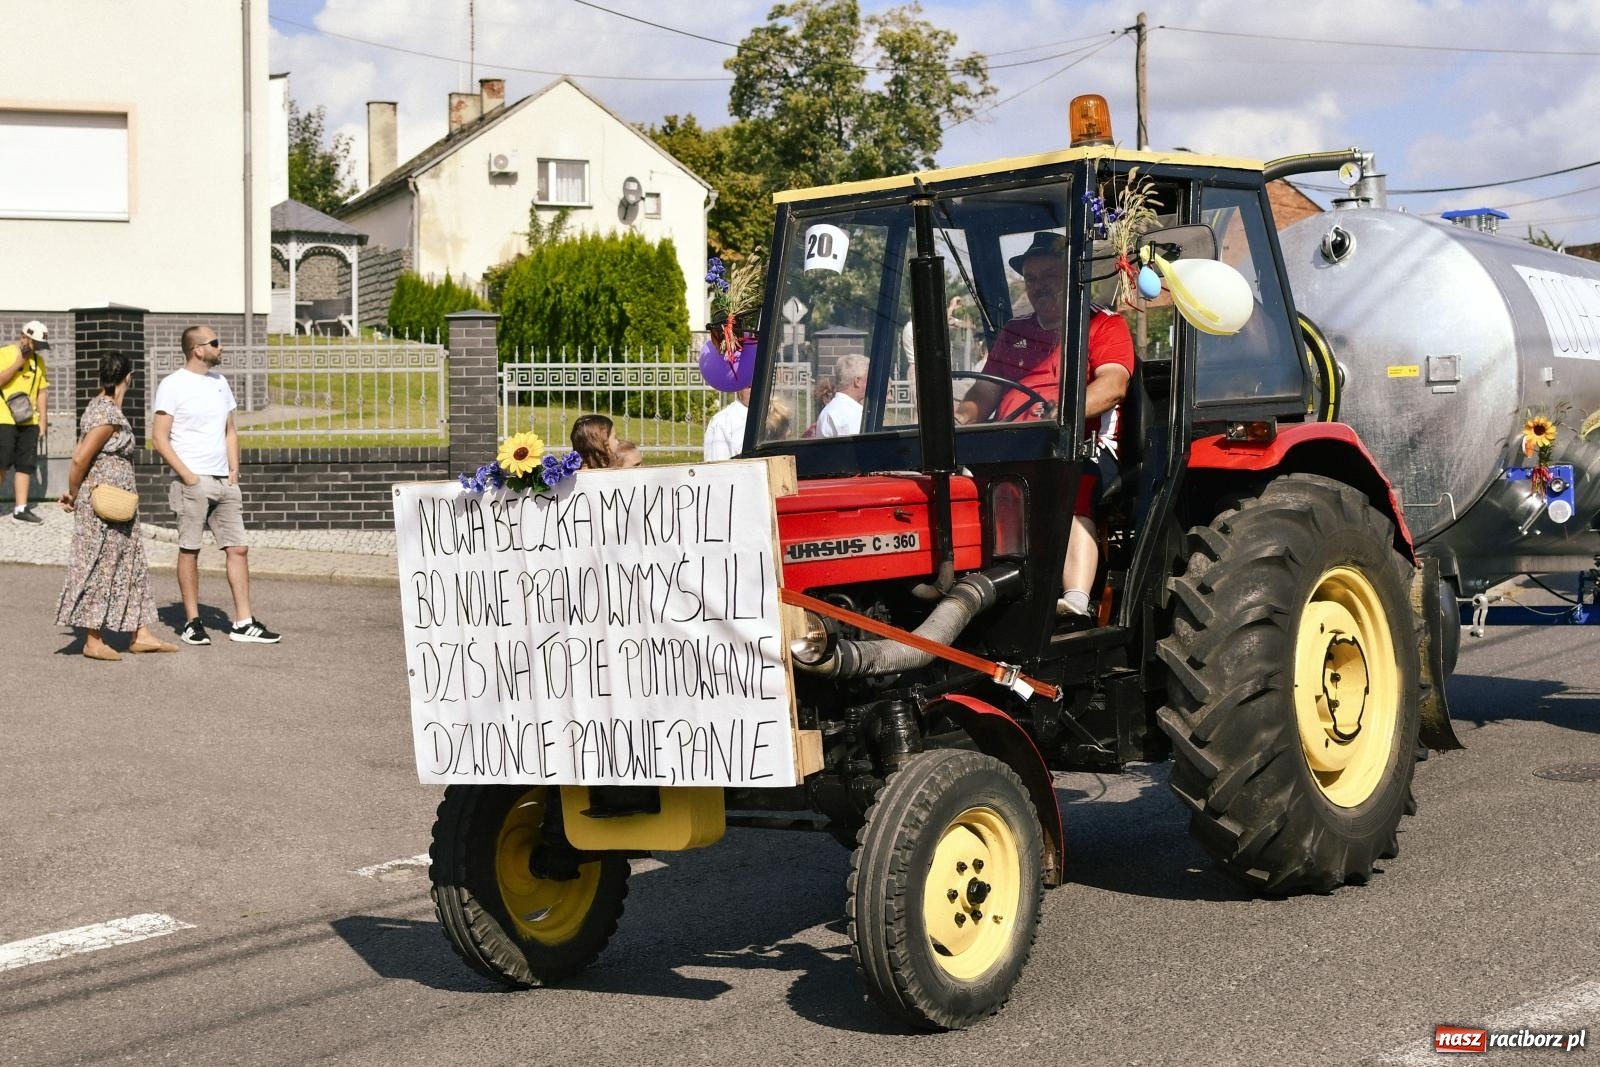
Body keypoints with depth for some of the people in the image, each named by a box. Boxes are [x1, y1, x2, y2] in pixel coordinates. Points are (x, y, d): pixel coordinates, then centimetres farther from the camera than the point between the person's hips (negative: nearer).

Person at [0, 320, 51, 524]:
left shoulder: (38, 360, 11)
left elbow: (42, 391, 11)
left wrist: (43, 420, 6)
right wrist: (17, 364, -17)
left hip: (29, 422, 5)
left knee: (26, 465, 3)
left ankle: (21, 508, 5)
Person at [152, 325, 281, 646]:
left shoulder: (220, 382, 15)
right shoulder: (173, 385, -5)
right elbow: (160, 439, -9)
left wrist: (234, 470, 8)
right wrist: (187, 476, -14)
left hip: (224, 481, 6)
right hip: (192, 481, -6)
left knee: (238, 548, 2)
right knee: (189, 550, 0)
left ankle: (243, 622, 4)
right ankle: (192, 622, 7)